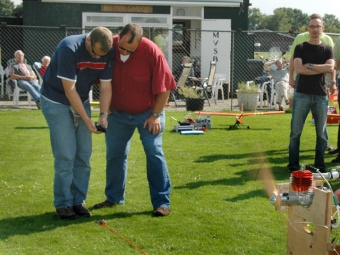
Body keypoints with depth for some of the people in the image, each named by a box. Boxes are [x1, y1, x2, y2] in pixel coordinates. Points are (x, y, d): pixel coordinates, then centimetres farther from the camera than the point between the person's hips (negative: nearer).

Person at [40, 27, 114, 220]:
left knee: (84, 155, 3)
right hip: (56, 102, -5)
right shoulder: (69, 48, -29)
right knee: (66, 156, -8)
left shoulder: (108, 53, -12)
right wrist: (86, 119, -24)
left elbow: (106, 86, -6)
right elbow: (69, 89, -26)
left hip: (81, 101, 6)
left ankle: (79, 201, 14)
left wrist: (104, 114, -20)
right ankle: (63, 204, 2)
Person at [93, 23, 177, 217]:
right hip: (118, 113, 4)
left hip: (148, 113, -4)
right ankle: (114, 197, 26)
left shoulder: (152, 52, -24)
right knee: (114, 154, 10)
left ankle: (162, 202, -4)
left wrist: (156, 115, -14)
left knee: (154, 153, -9)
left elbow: (164, 86, -16)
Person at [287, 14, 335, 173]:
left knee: (321, 133, 5)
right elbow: (298, 69, -11)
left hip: (321, 95, 2)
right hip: (302, 94, -2)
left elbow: (330, 68, -7)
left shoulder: (327, 49, 11)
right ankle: (293, 164, 6)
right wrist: (322, 69, -8)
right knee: (296, 131, -1)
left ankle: (320, 165, 14)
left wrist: (310, 65, -9)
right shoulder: (300, 48, 5)